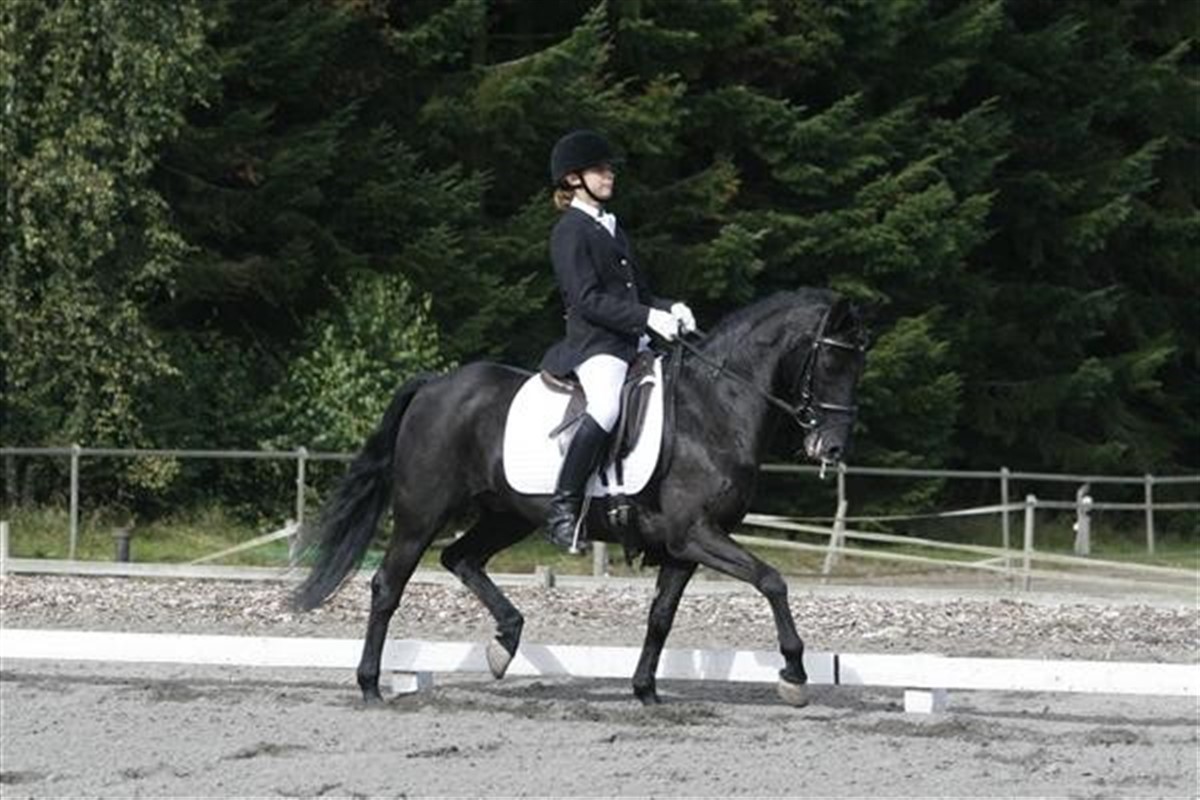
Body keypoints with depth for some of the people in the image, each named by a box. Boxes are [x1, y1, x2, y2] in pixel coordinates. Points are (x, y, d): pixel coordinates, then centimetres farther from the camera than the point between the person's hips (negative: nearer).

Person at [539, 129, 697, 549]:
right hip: (593, 342, -10)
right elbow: (588, 300, -14)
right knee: (605, 408, -34)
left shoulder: (609, 227, 23)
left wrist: (669, 309, 5)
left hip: (634, 342, 10)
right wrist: (649, 317, -20)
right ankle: (562, 509, -32)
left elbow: (639, 291, 26)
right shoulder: (570, 231, -4)